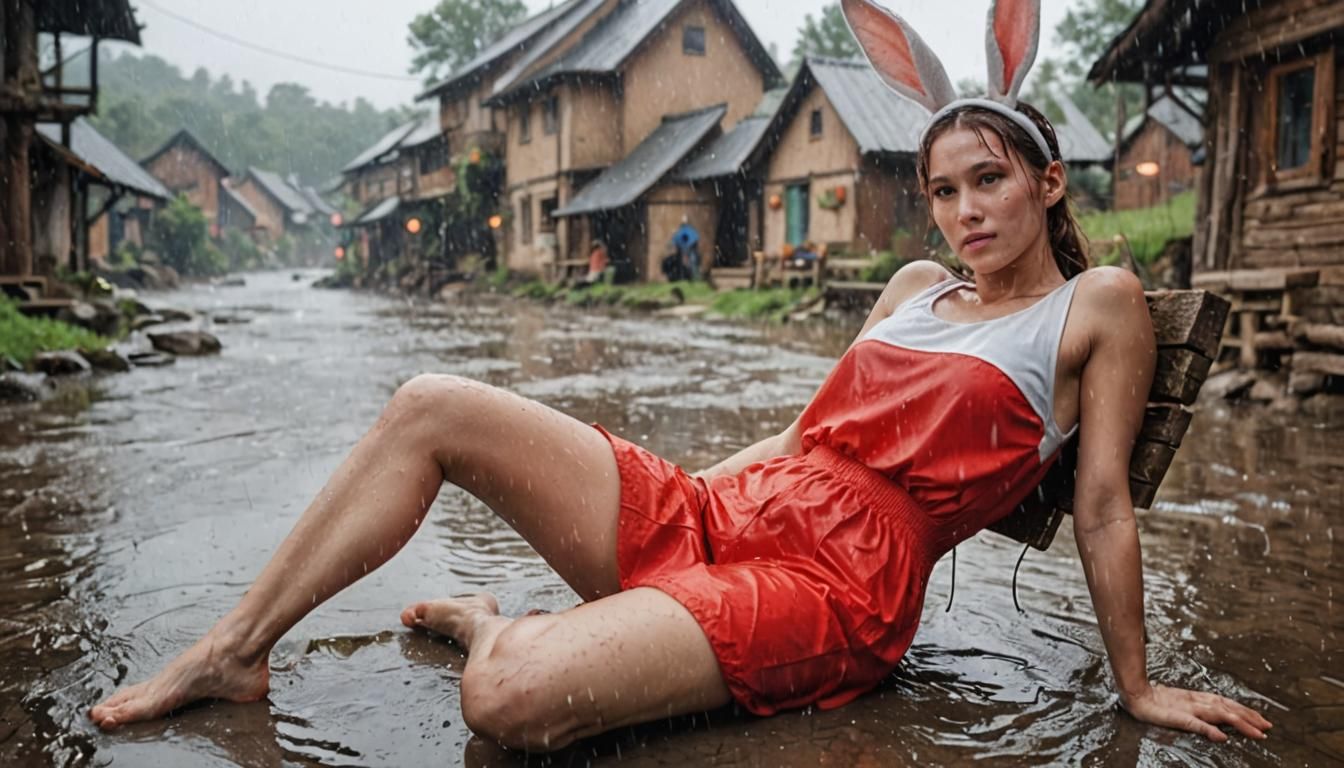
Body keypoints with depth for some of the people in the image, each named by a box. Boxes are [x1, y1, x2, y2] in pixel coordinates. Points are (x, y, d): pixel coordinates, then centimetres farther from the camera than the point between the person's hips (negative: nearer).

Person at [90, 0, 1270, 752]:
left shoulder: (1097, 306, 4)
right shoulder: (918, 287, 20)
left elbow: (1103, 505, 2)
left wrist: (1137, 686, 4)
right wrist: (666, 481, 21)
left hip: (830, 583, -7)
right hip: (713, 513, 7)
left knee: (510, 702, -34)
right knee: (431, 408, -6)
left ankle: (491, 625, 3)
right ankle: (235, 651, 4)